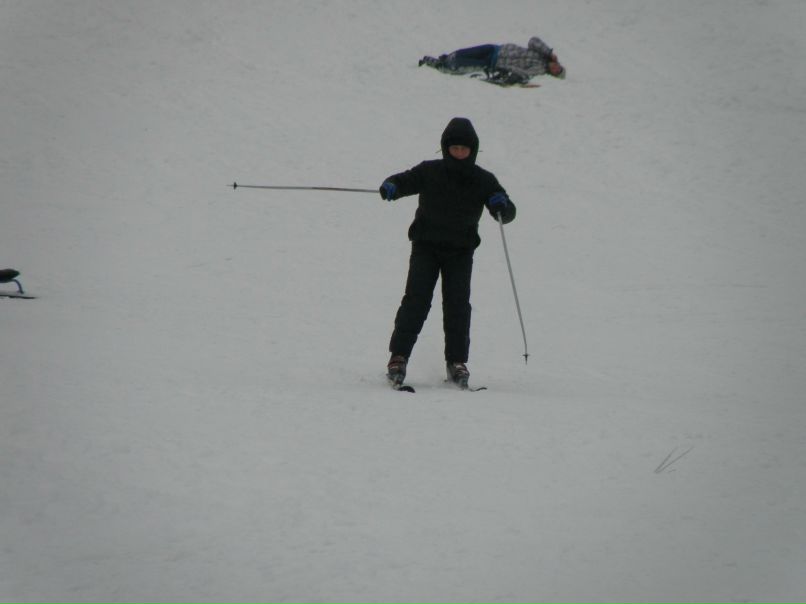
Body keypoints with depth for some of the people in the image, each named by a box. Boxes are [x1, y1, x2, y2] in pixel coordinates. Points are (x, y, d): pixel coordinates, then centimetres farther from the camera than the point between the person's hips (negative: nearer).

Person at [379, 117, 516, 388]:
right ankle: (398, 356, -8)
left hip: (460, 251, 1)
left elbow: (507, 213, -1)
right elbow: (406, 180, 0)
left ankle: (456, 361, 3)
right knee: (416, 299, -11)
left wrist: (502, 206, -25)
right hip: (426, 246, -1)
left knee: (457, 303, -6)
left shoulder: (483, 180, 0)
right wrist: (391, 186, -24)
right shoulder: (429, 172, -3)